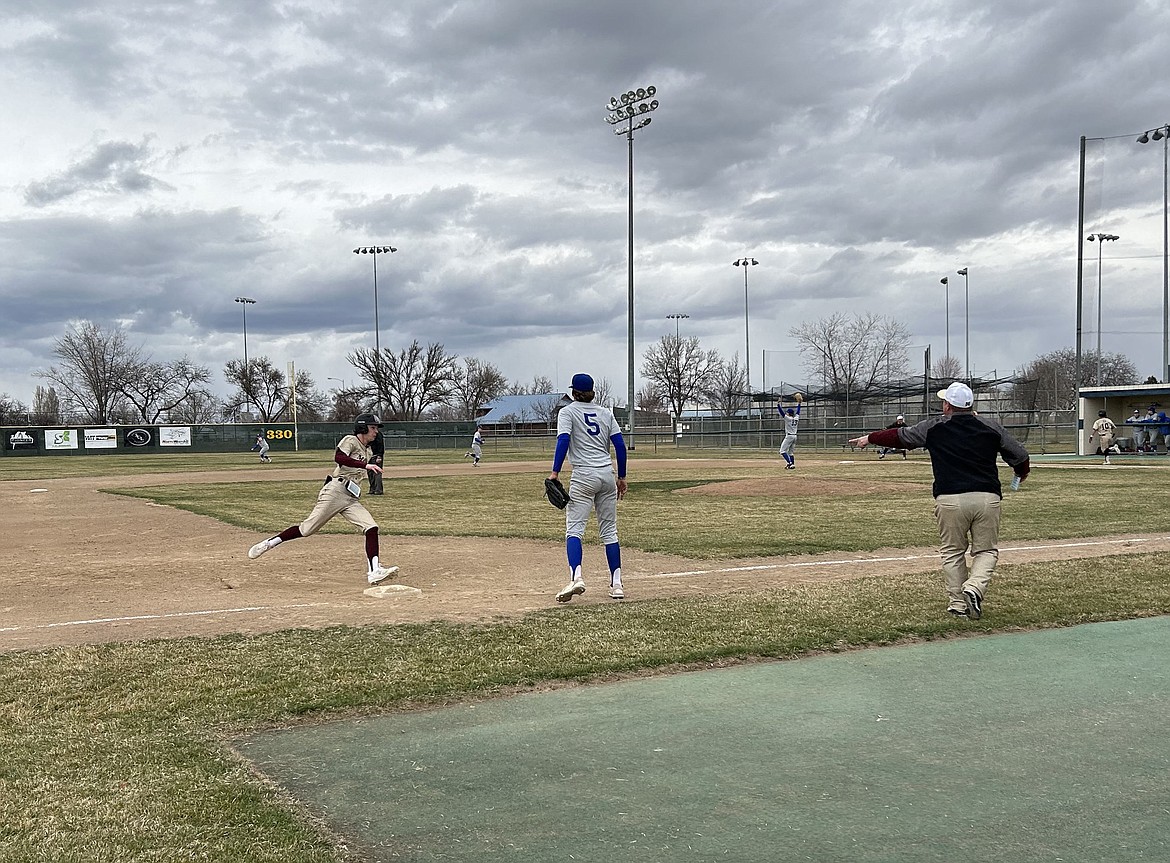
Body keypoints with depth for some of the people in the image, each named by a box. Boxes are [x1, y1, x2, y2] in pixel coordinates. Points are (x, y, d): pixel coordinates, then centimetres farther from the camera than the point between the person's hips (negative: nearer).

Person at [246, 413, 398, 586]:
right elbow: (338, 458, -21)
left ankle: (374, 571, -19)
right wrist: (365, 465, -25)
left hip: (351, 499, 7)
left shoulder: (369, 452, 22)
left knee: (372, 528, -12)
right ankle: (269, 543, 9)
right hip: (336, 490, -7)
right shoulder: (350, 441, -1)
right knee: (307, 529, -7)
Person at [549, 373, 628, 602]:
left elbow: (563, 440, -13)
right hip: (608, 474, 4)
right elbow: (620, 445, 9)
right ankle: (617, 584, 9)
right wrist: (622, 477, 14)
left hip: (584, 476, -4)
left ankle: (576, 577, -26)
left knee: (574, 528, -7)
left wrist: (555, 472, -17)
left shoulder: (567, 411, 3)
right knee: (609, 531, 10)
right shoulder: (605, 413, 15)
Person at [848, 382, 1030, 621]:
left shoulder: (933, 427, 4)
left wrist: (869, 438, 31)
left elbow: (899, 436, 16)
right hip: (987, 497, 1)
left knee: (952, 552, 13)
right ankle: (974, 588, -13)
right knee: (986, 550, 11)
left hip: (949, 500, -1)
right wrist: (1022, 473, 35)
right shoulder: (991, 426, 7)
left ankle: (958, 604, 11)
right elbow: (1020, 455, 12)